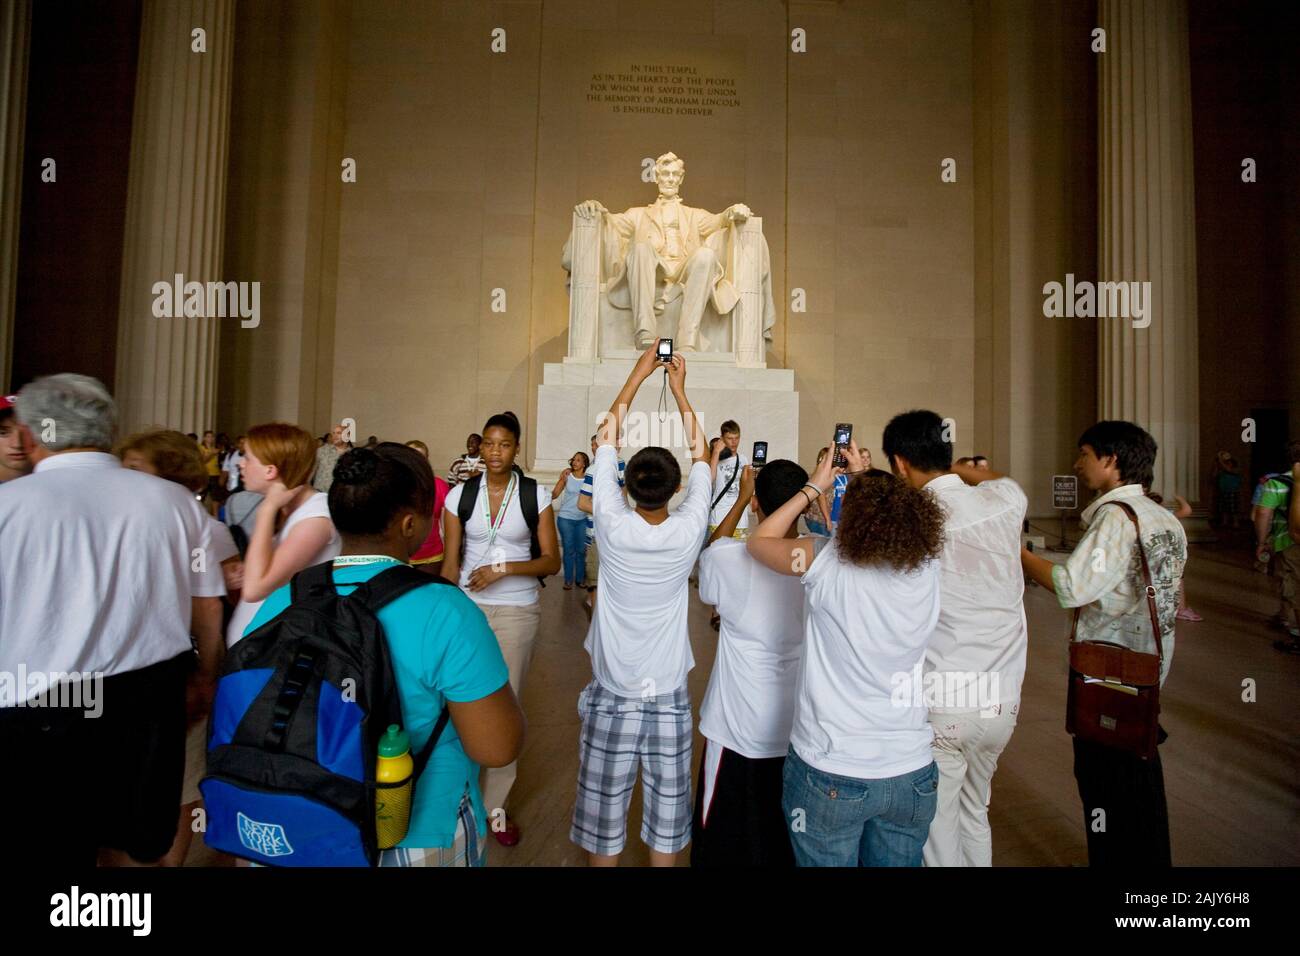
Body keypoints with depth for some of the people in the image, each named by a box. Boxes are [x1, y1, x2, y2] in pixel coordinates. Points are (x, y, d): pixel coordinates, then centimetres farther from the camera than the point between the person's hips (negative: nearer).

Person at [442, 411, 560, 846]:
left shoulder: (536, 494, -5)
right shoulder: (461, 494, 0)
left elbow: (552, 561, -5)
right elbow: (450, 562, 1)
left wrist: (504, 569, -17)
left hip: (517, 611, -1)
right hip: (468, 607, 1)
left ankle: (496, 803, 25)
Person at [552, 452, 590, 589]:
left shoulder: (589, 479, -3)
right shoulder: (567, 476, -6)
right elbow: (554, 495, -10)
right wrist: (562, 479, -22)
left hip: (582, 519, 1)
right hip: (566, 518, -1)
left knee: (581, 550, 9)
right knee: (569, 550, 5)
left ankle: (580, 578, 23)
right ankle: (568, 580, 16)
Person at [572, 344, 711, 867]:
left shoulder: (613, 528, -15)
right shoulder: (687, 533, -13)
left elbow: (606, 438, -3)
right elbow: (701, 457, 3)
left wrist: (638, 374, 4)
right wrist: (679, 389, 11)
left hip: (611, 697, 0)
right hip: (669, 698, 1)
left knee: (603, 814, 14)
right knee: (667, 813, 15)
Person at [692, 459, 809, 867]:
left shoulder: (733, 561, -23)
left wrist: (741, 497, 8)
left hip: (741, 734, -3)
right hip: (804, 730, 3)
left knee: (725, 843, 19)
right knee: (791, 839, 26)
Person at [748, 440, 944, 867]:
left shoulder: (828, 564, -19)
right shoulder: (926, 569, -8)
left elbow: (759, 540, 0)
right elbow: (894, 523, 16)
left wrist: (814, 487, 4)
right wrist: (866, 478, 18)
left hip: (830, 774, -4)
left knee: (827, 859, 18)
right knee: (898, 861, 24)